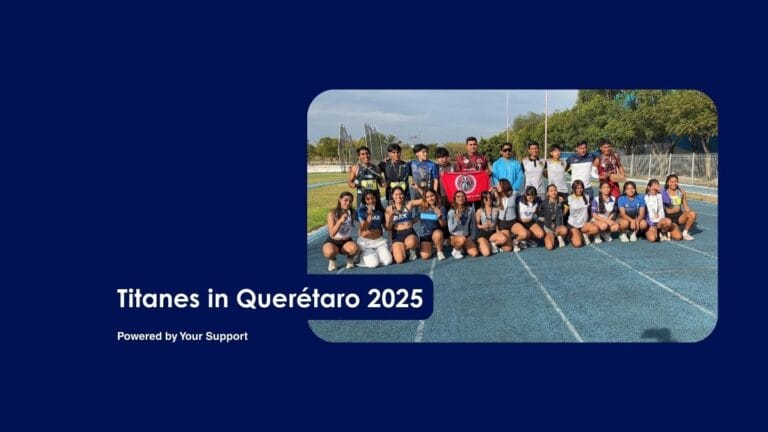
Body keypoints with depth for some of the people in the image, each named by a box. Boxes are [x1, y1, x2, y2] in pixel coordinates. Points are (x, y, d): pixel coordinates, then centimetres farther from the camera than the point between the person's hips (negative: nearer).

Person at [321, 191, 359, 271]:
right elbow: (332, 233, -25)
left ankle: (350, 258, 3)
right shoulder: (332, 213, -15)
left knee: (354, 248, -34)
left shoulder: (353, 212, -6)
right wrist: (340, 221, -38)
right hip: (332, 241, -2)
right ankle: (332, 260, 2)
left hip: (347, 242, 2)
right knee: (329, 252, -37)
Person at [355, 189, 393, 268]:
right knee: (373, 264, -22)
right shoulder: (361, 210, -8)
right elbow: (364, 228, -21)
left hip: (379, 240, 4)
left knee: (388, 261, -17)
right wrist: (369, 214, -28)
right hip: (365, 241, -4)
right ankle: (361, 256, 12)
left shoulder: (380, 210, 4)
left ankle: (376, 254, 16)